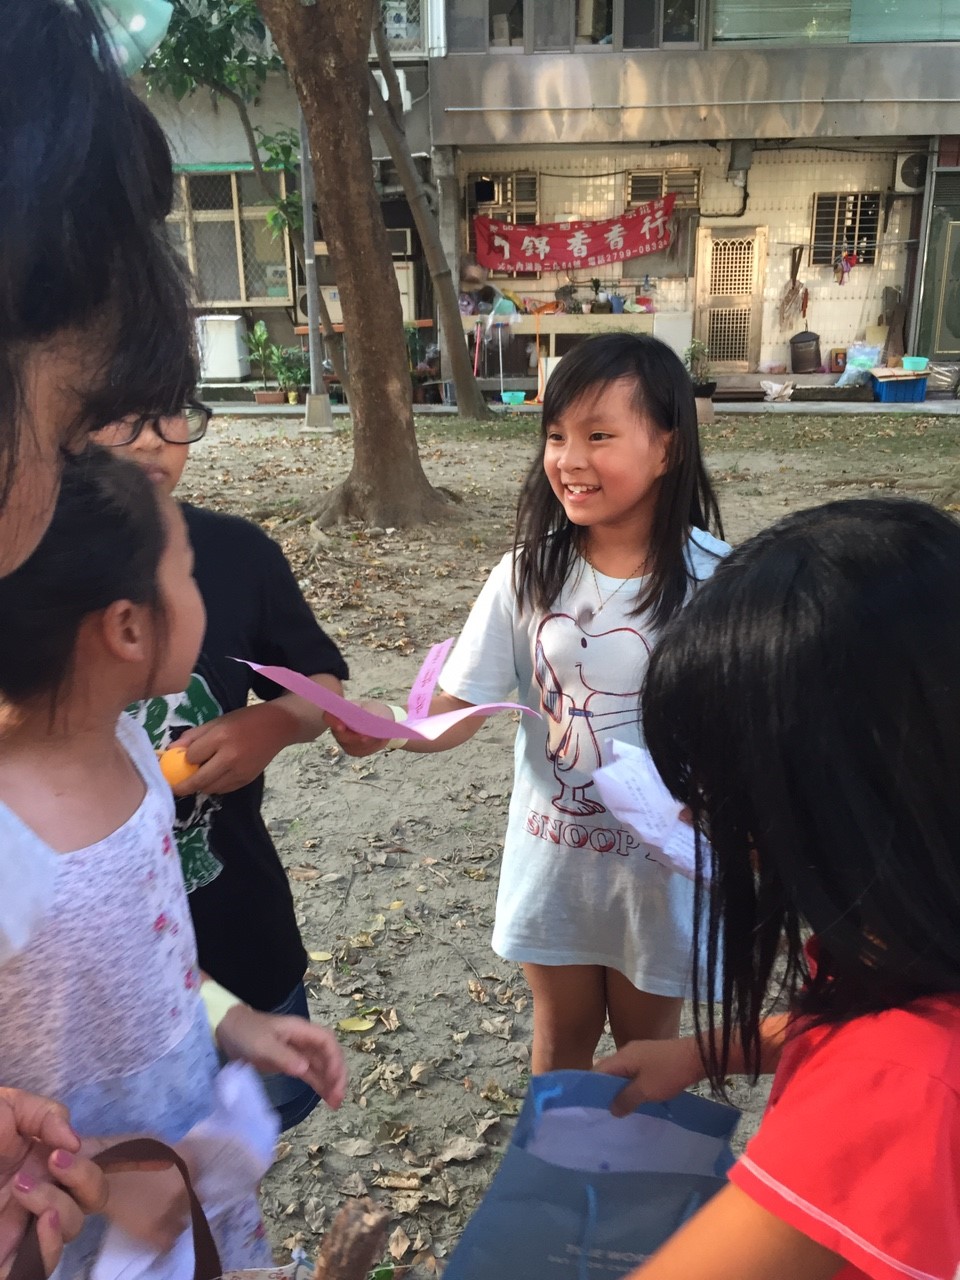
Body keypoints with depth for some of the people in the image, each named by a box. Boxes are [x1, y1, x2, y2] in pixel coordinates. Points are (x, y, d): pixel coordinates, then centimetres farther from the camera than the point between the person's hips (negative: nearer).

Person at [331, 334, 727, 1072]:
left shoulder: (710, 578, -18)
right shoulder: (528, 572, -10)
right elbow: (457, 710, -11)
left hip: (662, 859, -2)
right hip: (552, 852, 2)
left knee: (646, 1041, 23)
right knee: (562, 1031, 25)